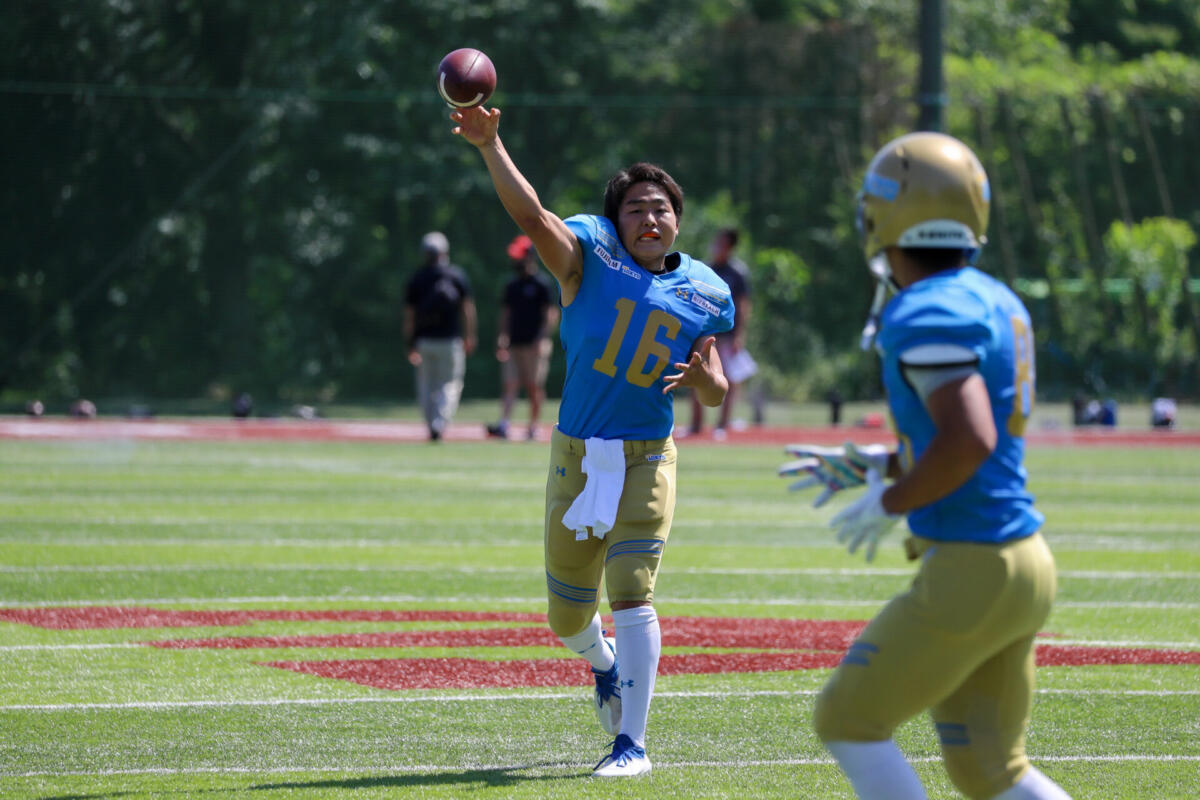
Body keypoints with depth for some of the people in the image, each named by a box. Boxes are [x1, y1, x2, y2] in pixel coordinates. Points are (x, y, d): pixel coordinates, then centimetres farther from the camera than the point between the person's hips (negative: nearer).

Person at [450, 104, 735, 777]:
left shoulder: (706, 295, 3)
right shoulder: (589, 251, -5)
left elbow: (716, 393, 11)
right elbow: (532, 217, -22)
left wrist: (705, 378, -13)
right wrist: (490, 146, -37)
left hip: (646, 462, -1)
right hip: (576, 459, 1)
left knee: (632, 595, -16)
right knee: (567, 616, 10)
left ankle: (632, 742, -10)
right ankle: (604, 663, 46)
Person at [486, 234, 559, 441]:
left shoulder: (541, 285, -4)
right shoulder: (512, 286, 15)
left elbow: (551, 314, -8)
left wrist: (542, 338, -18)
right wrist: (503, 337, 8)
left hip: (533, 346, -6)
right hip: (514, 344, 6)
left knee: (534, 387, -1)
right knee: (509, 384, -6)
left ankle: (533, 427, 7)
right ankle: (503, 425, -15)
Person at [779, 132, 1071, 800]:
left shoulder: (928, 317, -16)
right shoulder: (997, 304, 12)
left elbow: (970, 442, -29)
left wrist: (889, 505, -15)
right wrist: (875, 464, 23)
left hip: (971, 570, -9)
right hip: (1021, 562, 9)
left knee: (847, 721, 4)